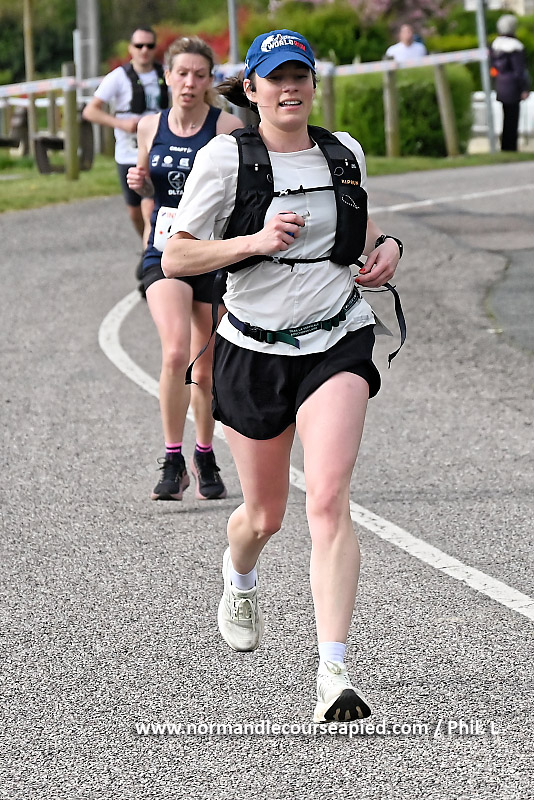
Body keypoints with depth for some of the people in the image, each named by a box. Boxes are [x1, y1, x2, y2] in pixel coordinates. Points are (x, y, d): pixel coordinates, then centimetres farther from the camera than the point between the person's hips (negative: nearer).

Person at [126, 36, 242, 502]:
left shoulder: (228, 128, -6)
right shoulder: (151, 127, 5)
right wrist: (140, 183, -2)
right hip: (165, 251, 1)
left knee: (206, 370, 9)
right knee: (175, 353, -20)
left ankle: (205, 458, 31)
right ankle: (173, 461, -10)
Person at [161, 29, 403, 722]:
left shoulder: (345, 154, 6)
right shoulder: (227, 157, -6)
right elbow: (175, 257, -7)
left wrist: (385, 246, 3)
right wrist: (255, 241, -21)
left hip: (337, 344, 1)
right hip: (255, 350, -1)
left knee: (328, 501, -18)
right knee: (264, 514, 13)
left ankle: (334, 673, -22)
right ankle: (239, 578, 52)